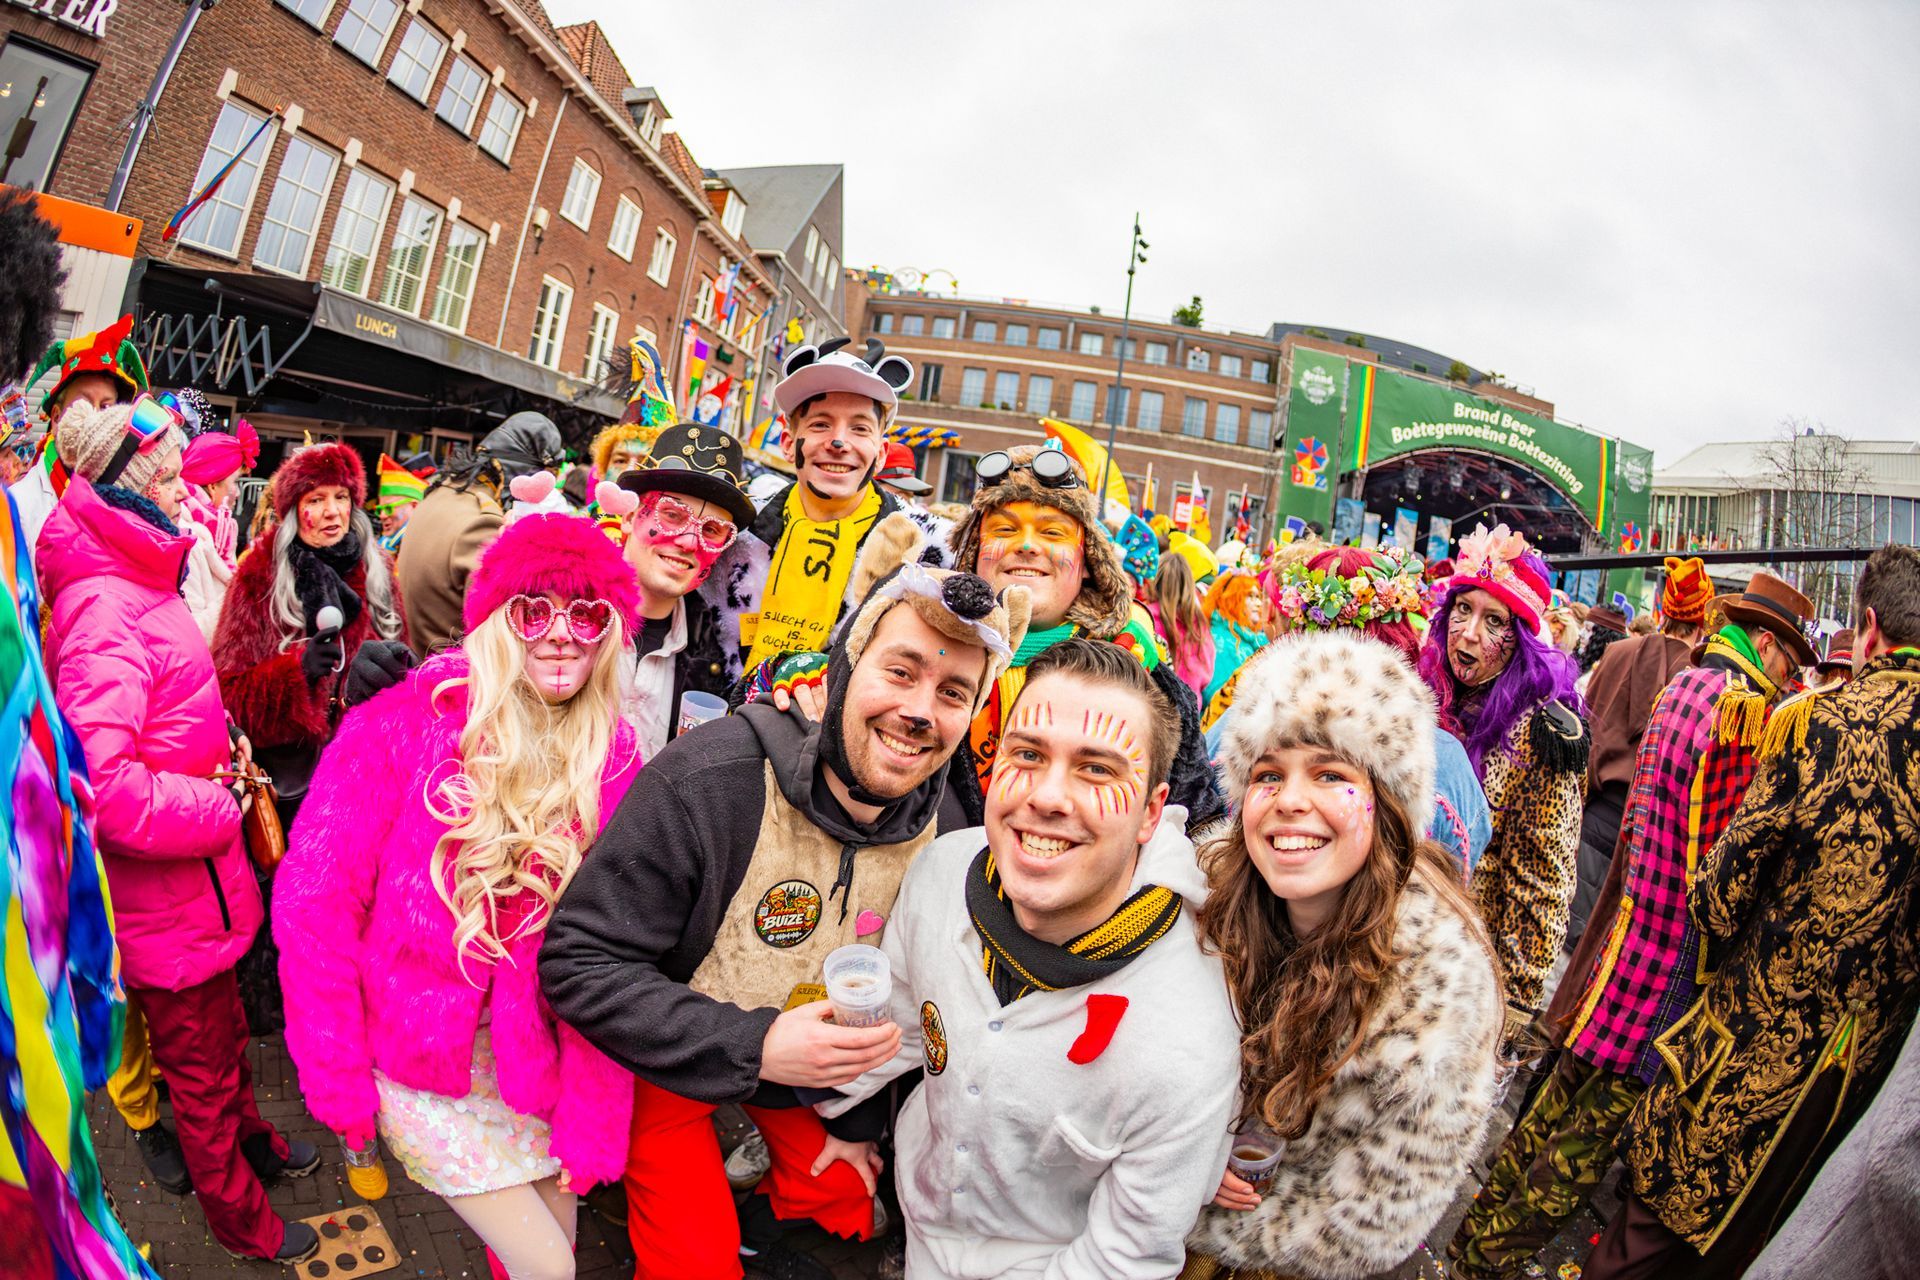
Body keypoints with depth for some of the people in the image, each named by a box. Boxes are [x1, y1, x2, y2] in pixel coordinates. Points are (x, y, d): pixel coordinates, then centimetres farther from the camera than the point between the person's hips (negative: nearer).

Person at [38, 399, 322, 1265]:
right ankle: (239, 1221, 34)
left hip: (194, 879, 9)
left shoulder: (135, 584, 7)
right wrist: (220, 806, -20)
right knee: (200, 1063, 13)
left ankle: (251, 1140, 51)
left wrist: (220, 740, 3)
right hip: (167, 898, -9)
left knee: (223, 1032, 29)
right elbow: (106, 785, -34)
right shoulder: (103, 614, -26)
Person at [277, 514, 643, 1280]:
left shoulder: (613, 759, -8)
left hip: (533, 1068, 3)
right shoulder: (403, 722, -16)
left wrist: (594, 1116, -8)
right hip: (414, 1060, -3)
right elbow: (314, 899, -11)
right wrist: (334, 1072, -9)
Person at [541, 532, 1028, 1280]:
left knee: (848, 1209, 15)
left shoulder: (945, 830, -16)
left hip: (810, 1062, 5)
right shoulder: (709, 778, -34)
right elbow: (577, 962, -29)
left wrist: (857, 1121, 8)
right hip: (669, 1063, -4)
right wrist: (752, 1047, -37)